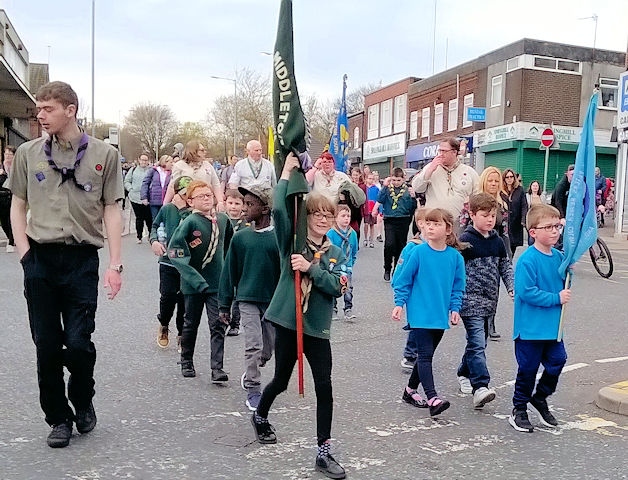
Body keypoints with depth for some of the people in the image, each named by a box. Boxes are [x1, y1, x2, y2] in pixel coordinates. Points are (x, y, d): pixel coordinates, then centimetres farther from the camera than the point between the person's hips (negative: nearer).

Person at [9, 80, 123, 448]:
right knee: (47, 345, 7)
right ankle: (59, 418, 24)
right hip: (40, 260, 3)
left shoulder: (104, 154, 0)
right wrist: (24, 251, 0)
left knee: (78, 342, -4)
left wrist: (116, 264, -5)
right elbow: (18, 205, 13)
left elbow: (111, 210, 1)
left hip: (82, 259, -2)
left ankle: (83, 400, 26)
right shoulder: (28, 153, 7)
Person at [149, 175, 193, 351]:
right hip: (168, 261, 1)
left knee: (184, 300, 4)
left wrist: (183, 209, -19)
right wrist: (154, 240, -2)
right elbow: (155, 225, 16)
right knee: (168, 297, -1)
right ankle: (163, 326, 30)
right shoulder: (167, 209, 0)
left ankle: (182, 336, 22)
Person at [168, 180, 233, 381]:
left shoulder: (223, 219, 2)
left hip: (217, 282, 3)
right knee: (191, 323, 13)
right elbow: (174, 250, -15)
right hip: (194, 283, -3)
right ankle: (187, 362, 30)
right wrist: (195, 278, -20)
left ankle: (217, 368, 1)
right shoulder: (189, 222, -12)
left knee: (218, 325, -2)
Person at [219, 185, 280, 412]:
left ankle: (251, 374, 37)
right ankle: (253, 390, 6)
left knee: (270, 347, 11)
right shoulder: (240, 238, 0)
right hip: (248, 299, -1)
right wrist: (225, 305, 5)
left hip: (273, 301, 1)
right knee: (253, 346, -7)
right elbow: (229, 272, 5)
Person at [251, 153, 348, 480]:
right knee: (281, 381, 13)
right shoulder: (292, 241, -3)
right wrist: (287, 172, -17)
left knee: (324, 387, -2)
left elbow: (337, 287, -10)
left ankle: (324, 453, 10)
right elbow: (279, 210, -21)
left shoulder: (335, 253, 5)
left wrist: (310, 268, -20)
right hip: (288, 322, -2)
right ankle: (260, 417, 45)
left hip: (317, 327, 2)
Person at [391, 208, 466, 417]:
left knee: (426, 355, 15)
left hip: (440, 316, 4)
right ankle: (433, 398, -12)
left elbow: (457, 287, 8)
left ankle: (410, 390, 31)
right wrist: (399, 303, -8)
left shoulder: (455, 257, -1)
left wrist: (454, 308, 0)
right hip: (420, 313, -4)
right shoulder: (418, 253, -9)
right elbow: (403, 280, -3)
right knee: (425, 355, -10)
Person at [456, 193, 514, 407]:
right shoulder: (465, 241, -10)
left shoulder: (497, 242, 10)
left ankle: (464, 374, 36)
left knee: (478, 341, 17)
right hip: (470, 301, -7)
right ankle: (480, 387, -19)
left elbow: (506, 267, 17)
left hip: (489, 301, 7)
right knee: (477, 344, -15)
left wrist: (512, 287, 2)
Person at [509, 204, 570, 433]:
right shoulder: (527, 260, -18)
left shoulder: (559, 257, 5)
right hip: (530, 327, -6)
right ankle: (519, 411, 23)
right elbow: (526, 292, -24)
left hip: (552, 326, 7)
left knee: (557, 361, 8)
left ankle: (540, 398, 34)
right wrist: (556, 298, -19)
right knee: (528, 369, 5)